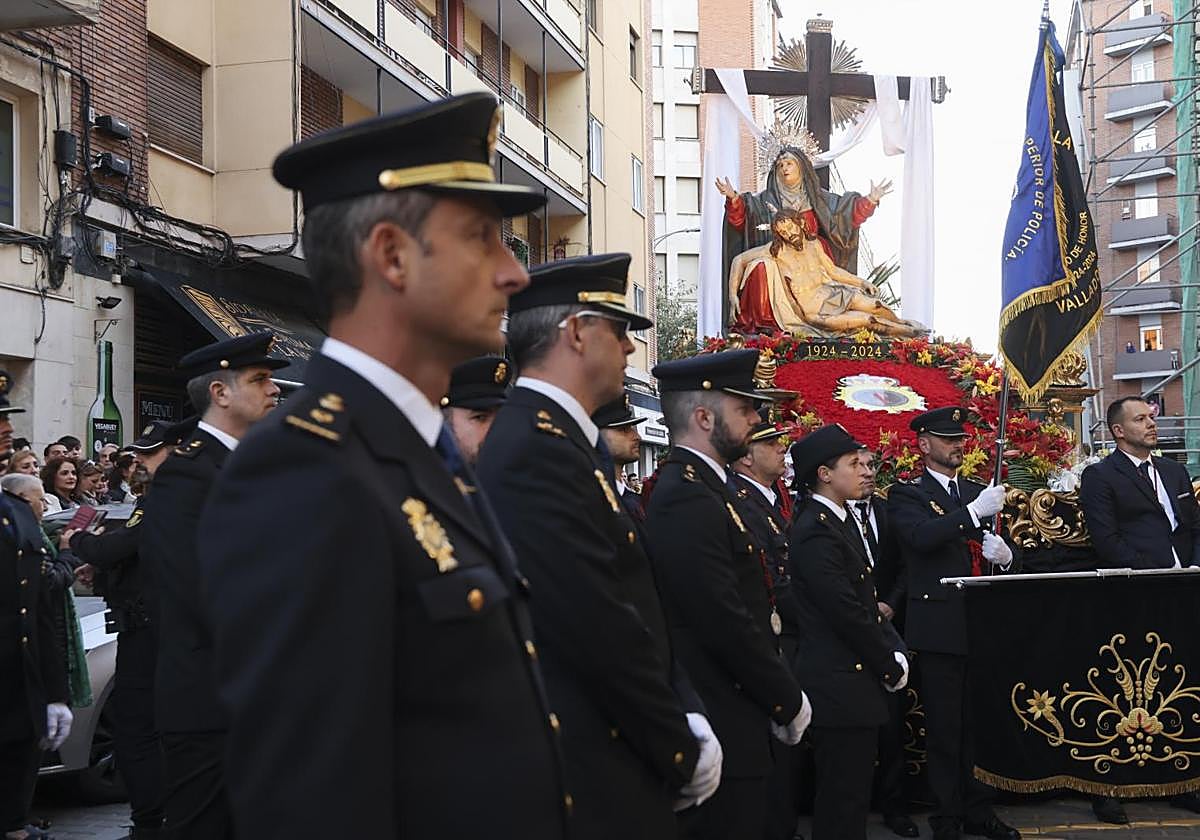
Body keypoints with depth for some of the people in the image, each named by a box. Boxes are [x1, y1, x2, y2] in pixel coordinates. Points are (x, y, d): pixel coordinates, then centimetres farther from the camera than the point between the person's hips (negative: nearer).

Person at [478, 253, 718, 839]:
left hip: (617, 754, 10)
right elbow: (598, 626, -24)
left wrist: (682, 714, 2)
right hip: (591, 771, -10)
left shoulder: (556, 439, 12)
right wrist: (682, 750, -13)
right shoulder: (538, 448, -20)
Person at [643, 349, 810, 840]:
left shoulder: (701, 489, 13)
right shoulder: (687, 500, -19)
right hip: (723, 731, -10)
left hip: (732, 719, 10)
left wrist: (780, 697, 10)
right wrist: (789, 702, -11)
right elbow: (728, 625, -22)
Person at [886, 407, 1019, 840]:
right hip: (940, 625, -4)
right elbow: (921, 536, -19)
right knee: (944, 727, 1)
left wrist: (1002, 551, -7)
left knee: (977, 723, 8)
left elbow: (999, 545, 16)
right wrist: (974, 513, -24)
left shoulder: (977, 491, 16)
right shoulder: (906, 494, 0)